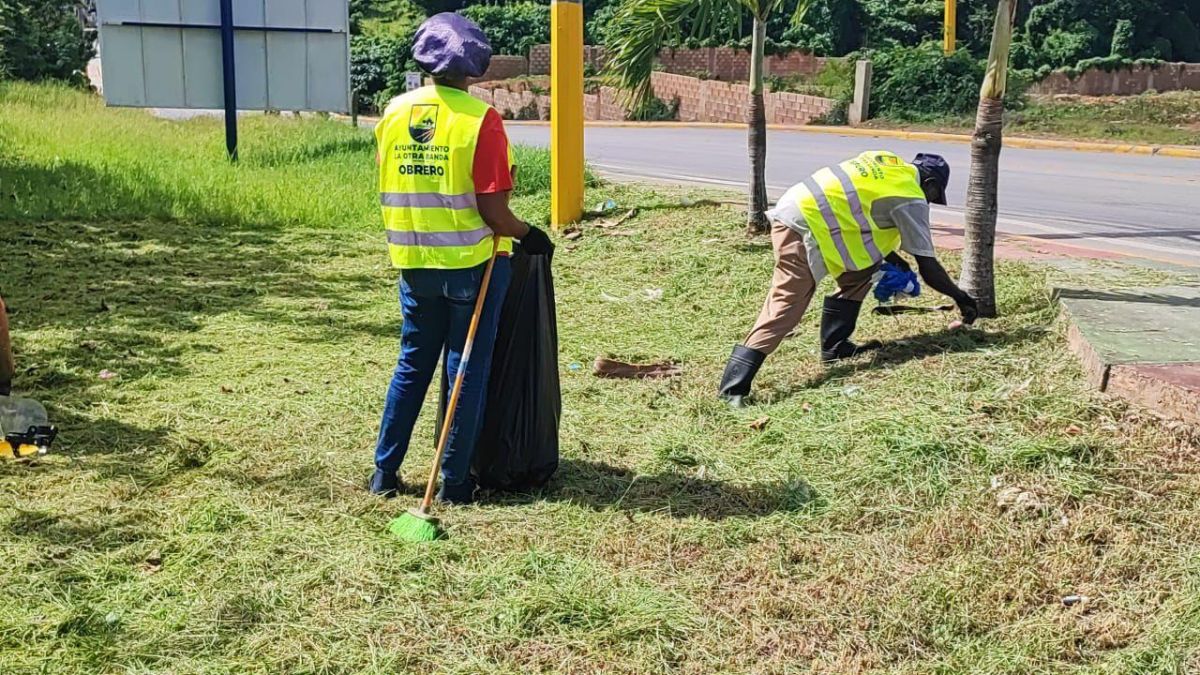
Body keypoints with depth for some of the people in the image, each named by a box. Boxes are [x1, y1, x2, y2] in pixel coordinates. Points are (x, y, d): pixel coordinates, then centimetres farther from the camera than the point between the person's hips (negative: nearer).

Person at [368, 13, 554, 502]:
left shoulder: (394, 114, 1)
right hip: (471, 262, -5)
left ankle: (385, 472, 23)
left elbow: (390, 188, 8)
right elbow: (492, 210, -18)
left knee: (412, 366, 17)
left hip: (414, 262, 5)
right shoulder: (480, 118, -15)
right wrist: (528, 235, -1)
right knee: (467, 372, 7)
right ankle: (454, 482, 14)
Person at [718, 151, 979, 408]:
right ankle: (733, 388, -17)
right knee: (785, 308, -11)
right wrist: (960, 296, 17)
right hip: (803, 228, -9)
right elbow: (928, 268, 2)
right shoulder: (911, 199, -2)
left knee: (860, 272, 18)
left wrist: (894, 259, 29)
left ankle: (834, 346, 21)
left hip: (791, 208, 9)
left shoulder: (888, 162, 20)